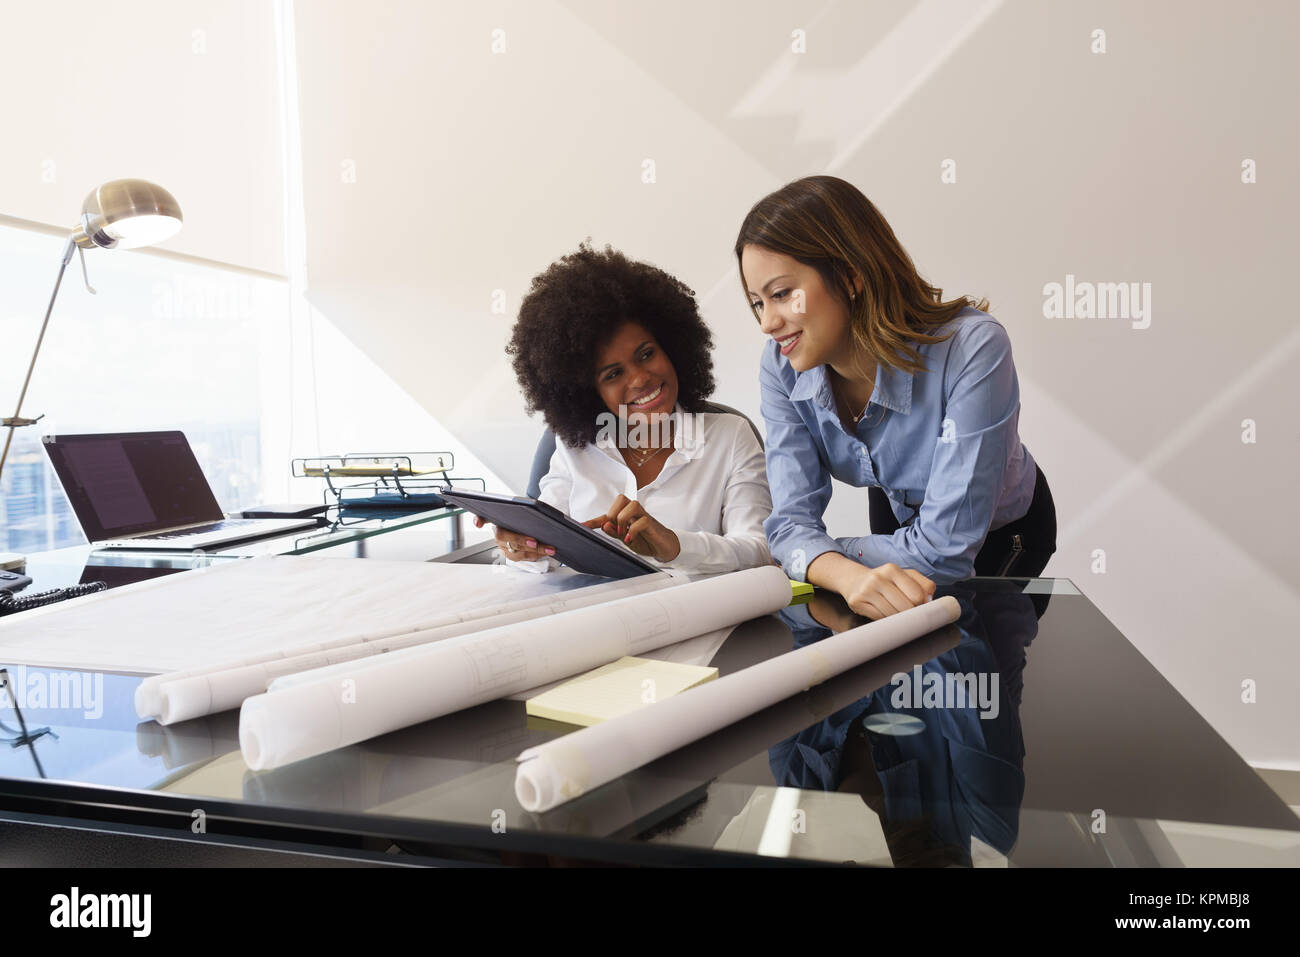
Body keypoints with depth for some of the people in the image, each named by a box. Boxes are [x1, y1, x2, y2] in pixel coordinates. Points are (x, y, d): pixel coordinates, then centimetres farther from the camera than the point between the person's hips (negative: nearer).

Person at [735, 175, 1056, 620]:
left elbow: (945, 549, -37)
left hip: (1002, 534, -3)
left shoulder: (971, 348, -38)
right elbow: (793, 521, -26)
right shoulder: (781, 368, -24)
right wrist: (850, 575, -48)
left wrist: (824, 556, -28)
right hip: (897, 513, 4)